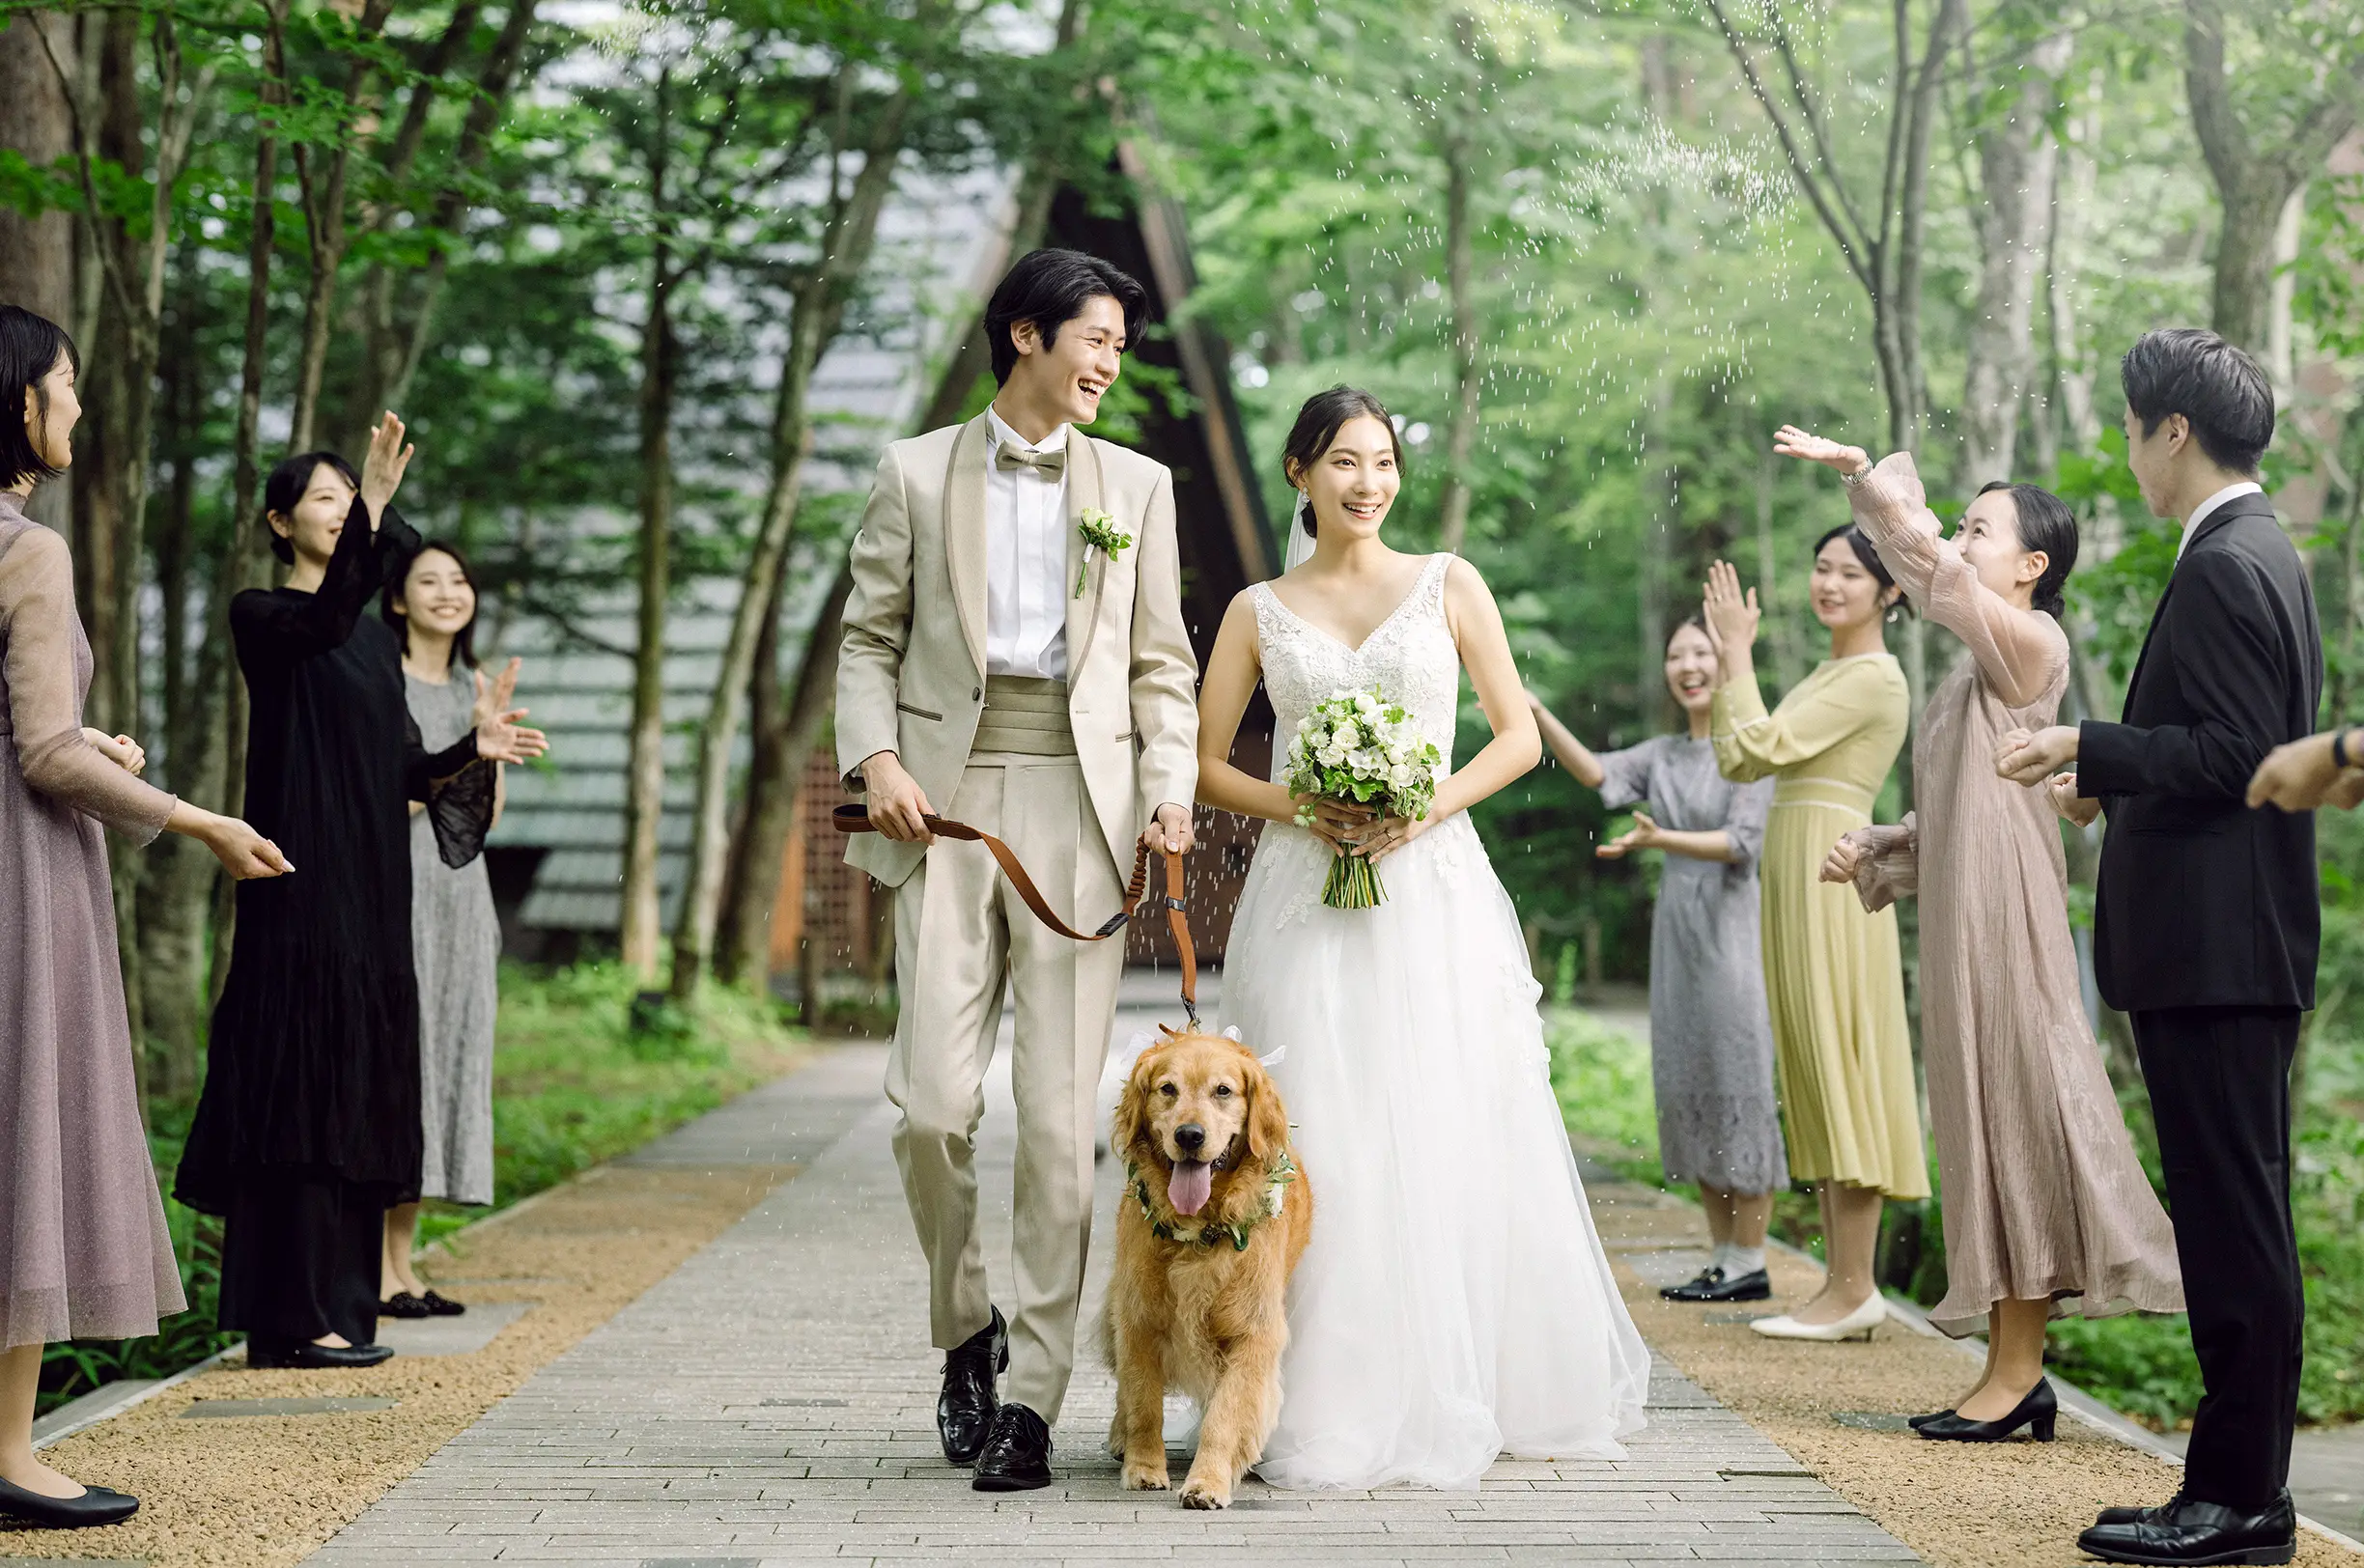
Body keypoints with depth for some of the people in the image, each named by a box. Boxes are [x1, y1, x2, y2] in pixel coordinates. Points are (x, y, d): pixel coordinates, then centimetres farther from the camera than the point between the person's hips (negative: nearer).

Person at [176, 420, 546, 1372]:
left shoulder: (377, 639, 18)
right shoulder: (260, 615, -3)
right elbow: (323, 623, -27)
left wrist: (471, 752, -1)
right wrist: (374, 509, -36)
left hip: (373, 892, 7)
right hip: (301, 882, -7)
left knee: (357, 1090, 7)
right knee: (302, 1082, -10)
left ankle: (337, 1304, 12)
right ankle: (289, 1318, -9)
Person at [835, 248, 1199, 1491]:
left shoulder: (1138, 485, 15)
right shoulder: (917, 473, 11)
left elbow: (1162, 664, 13)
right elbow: (869, 638, 10)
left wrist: (1171, 789, -3)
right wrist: (876, 757, -7)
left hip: (1082, 809, 1)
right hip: (949, 802, -1)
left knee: (1060, 1120, -4)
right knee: (931, 1104, -7)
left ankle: (1029, 1398, 3)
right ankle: (965, 1330, 18)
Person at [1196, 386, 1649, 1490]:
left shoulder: (1449, 586, 8)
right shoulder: (1259, 612, 10)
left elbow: (1519, 737, 7)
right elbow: (1204, 766, 10)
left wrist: (1425, 804, -9)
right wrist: (1299, 807, -8)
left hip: (1433, 890, 0)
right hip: (1305, 894, 0)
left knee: (1449, 1138, -3)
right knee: (1321, 1142, -6)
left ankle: (1454, 1394, 9)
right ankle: (1332, 1409, -1)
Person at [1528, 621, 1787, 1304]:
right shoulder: (1663, 755, 14)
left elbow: (1744, 843, -14)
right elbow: (1594, 772, -4)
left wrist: (1657, 838, -28)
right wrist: (1534, 712, -19)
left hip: (1733, 929, -7)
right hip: (1677, 933, 7)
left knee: (1737, 1091, -5)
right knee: (1691, 1095, 7)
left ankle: (1751, 1265, 1)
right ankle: (1723, 1260, 14)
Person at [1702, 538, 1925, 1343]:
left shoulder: (1874, 679, -10)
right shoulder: (1827, 674, 20)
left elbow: (1762, 748, -16)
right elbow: (1736, 761, 18)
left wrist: (1739, 652, -8)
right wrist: (1727, 660, 14)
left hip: (1833, 876, -10)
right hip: (1795, 875, 10)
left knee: (1839, 1066, -9)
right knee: (1814, 1072, 9)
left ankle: (1854, 1290, -7)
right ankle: (1845, 1284, 12)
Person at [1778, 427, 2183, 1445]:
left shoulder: (2029, 644, -8)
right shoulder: (1978, 671, 18)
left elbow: (1924, 558, -18)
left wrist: (1862, 468, -9)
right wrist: (1872, 852, 9)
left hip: (2002, 918, -9)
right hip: (1959, 920, 9)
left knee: (2013, 1112, -6)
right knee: (1985, 1121, 9)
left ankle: (2016, 1369, -1)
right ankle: (2014, 1370, 12)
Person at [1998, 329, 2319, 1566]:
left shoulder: (2224, 570, -15)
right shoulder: (2261, 554, 17)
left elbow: (2232, 757, -20)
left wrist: (2090, 748, -14)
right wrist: (2114, 783, 24)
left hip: (2216, 954, -11)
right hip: (2238, 950, 11)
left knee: (2233, 1223, -5)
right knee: (2239, 1221, 13)